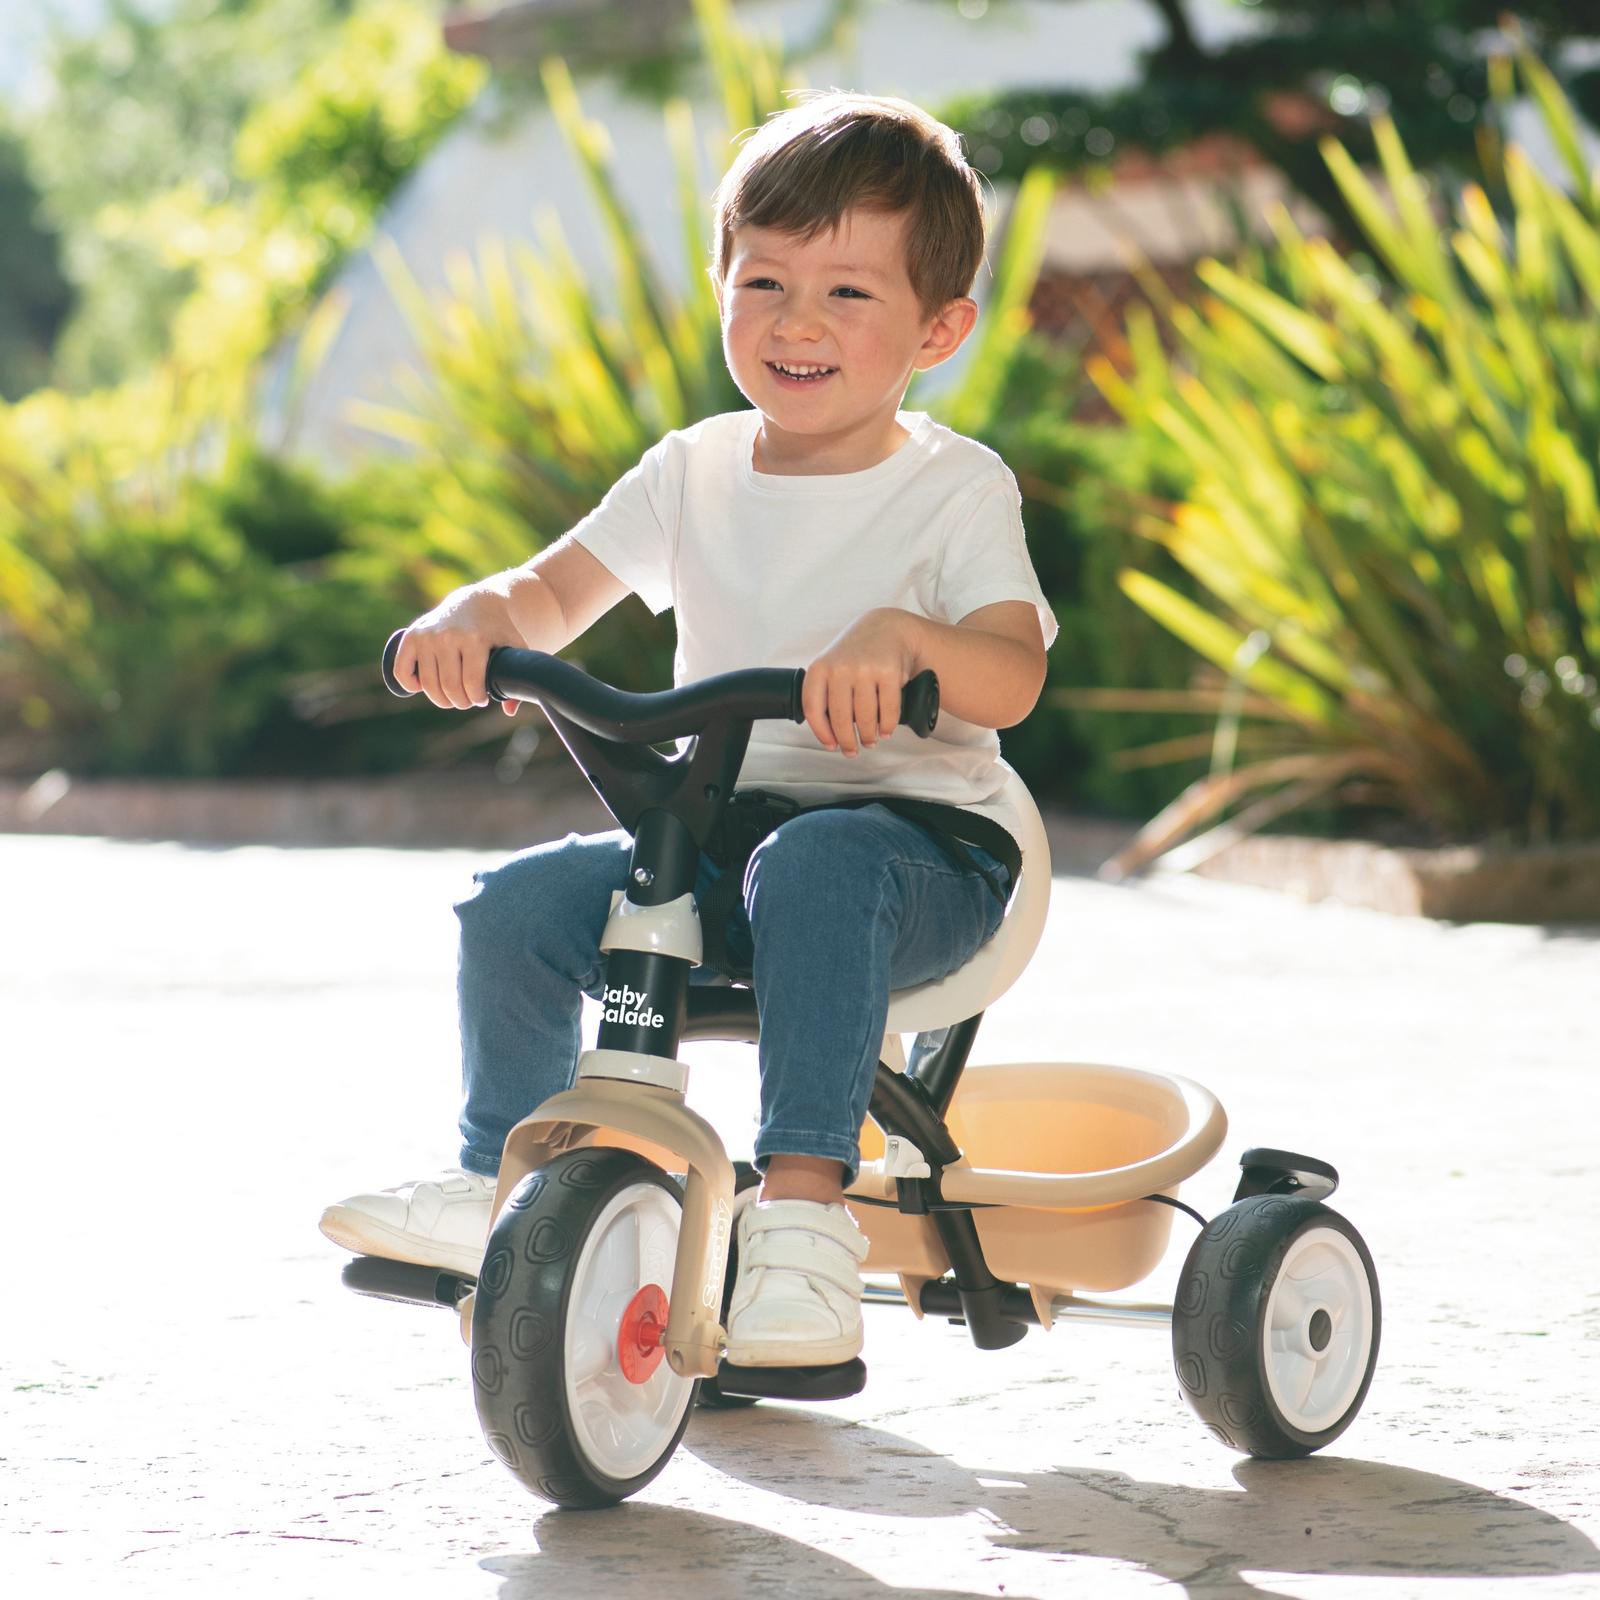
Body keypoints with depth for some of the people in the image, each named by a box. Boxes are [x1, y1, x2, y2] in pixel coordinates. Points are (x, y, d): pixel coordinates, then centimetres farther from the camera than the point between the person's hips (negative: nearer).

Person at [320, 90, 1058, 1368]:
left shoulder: (956, 488, -6)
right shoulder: (696, 470, 8)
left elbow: (1011, 676, -20)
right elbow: (558, 598, 8)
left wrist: (903, 638, -42)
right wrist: (479, 613, -16)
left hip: (914, 841, -6)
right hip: (716, 824, 6)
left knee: (813, 868, -39)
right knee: (517, 905, -10)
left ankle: (803, 1206, -40)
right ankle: (503, 1181, 7)